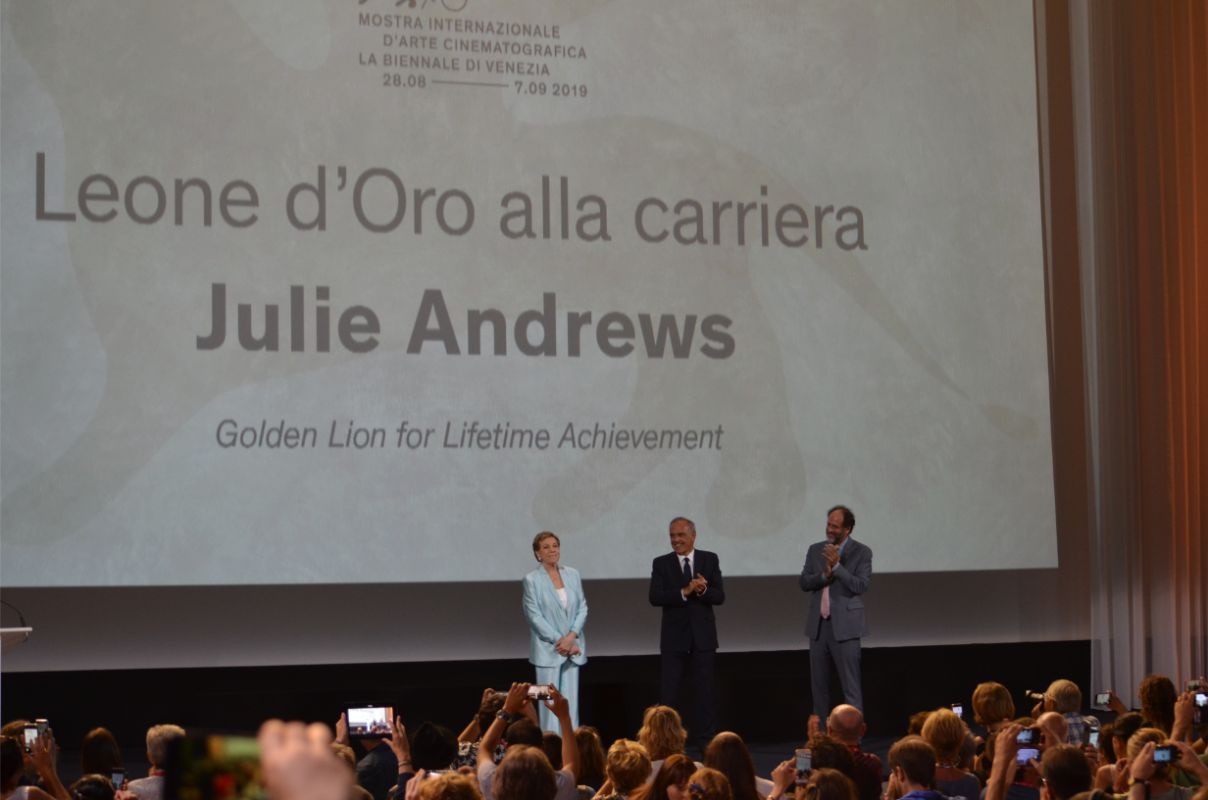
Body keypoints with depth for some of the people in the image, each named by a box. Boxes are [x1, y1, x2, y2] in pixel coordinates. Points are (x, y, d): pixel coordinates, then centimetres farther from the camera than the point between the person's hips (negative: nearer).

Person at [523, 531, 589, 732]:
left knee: (571, 700, 4)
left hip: (572, 648, 4)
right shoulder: (532, 580, -4)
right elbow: (534, 615, -8)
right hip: (548, 649, -3)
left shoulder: (572, 575, 8)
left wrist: (571, 636, -9)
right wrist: (558, 640, -12)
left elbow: (582, 607, 6)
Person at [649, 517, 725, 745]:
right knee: (668, 693, 1)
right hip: (673, 638, -1)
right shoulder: (661, 564, 1)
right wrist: (684, 592, -23)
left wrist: (702, 590, -24)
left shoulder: (710, 560, 3)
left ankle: (705, 740, 12)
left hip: (703, 636, 1)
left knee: (704, 691, 6)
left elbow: (719, 596, -3)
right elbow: (655, 597, -12)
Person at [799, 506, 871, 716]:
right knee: (819, 685, 9)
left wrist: (837, 566, -21)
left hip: (845, 626, -5)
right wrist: (825, 574, -15)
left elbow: (860, 586, -13)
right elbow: (804, 582, 3)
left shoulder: (861, 552, -3)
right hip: (818, 625, 5)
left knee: (851, 686, -5)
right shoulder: (815, 550, 10)